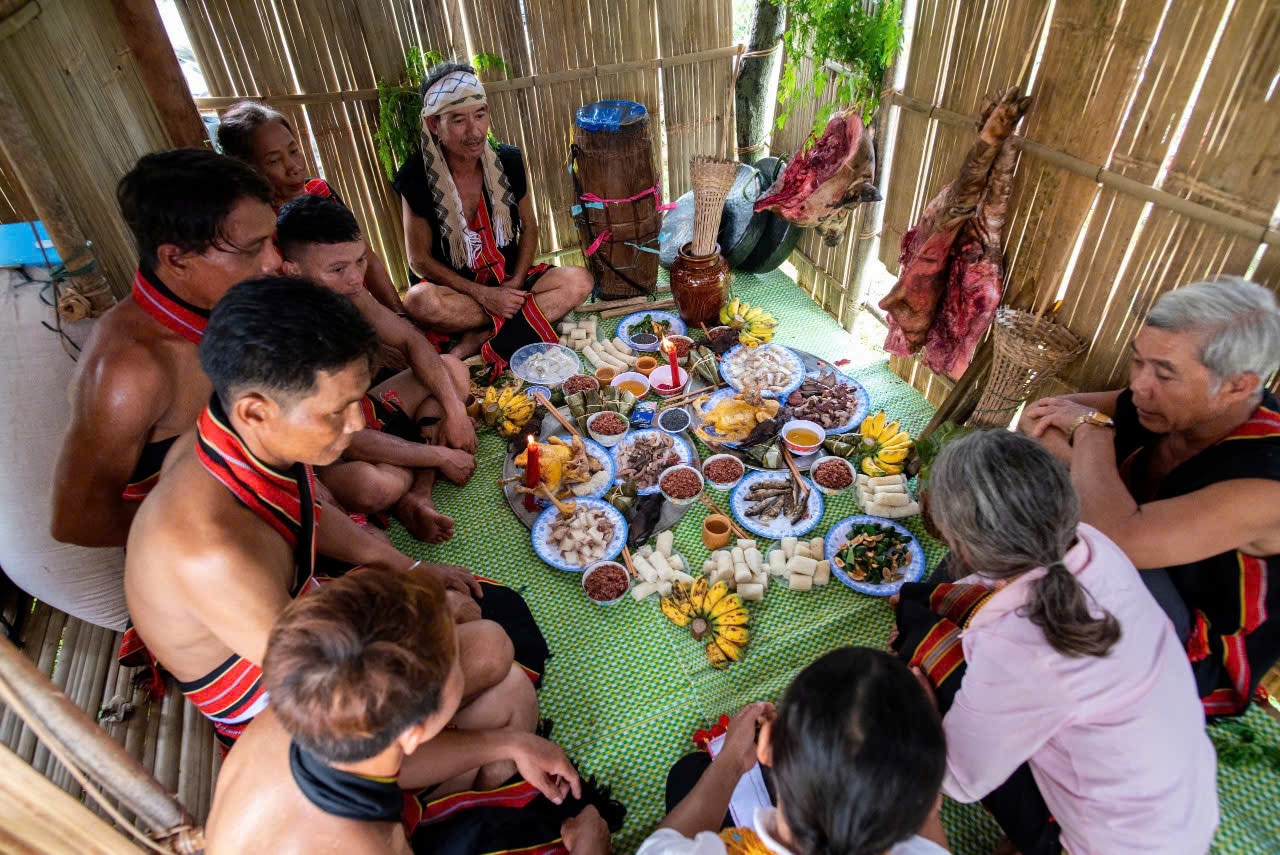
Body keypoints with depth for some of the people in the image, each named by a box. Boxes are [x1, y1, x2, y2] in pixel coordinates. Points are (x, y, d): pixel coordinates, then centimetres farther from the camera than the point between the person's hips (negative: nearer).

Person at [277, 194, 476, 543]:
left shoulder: (347, 292, -11)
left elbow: (410, 341, 4)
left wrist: (454, 409, -7)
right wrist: (442, 456, -21)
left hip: (364, 412, 9)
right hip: (322, 458, -9)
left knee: (453, 369, 7)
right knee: (377, 484, -40)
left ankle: (416, 496, -10)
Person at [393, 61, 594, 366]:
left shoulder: (508, 160, -5)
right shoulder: (418, 175, -13)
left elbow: (529, 227, 6)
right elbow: (419, 258, -10)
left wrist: (517, 281, -11)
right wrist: (484, 295, -19)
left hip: (510, 280, 3)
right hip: (457, 289, -3)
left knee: (579, 281, -22)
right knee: (420, 301, -36)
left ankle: (478, 339, -24)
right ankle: (526, 316, -17)